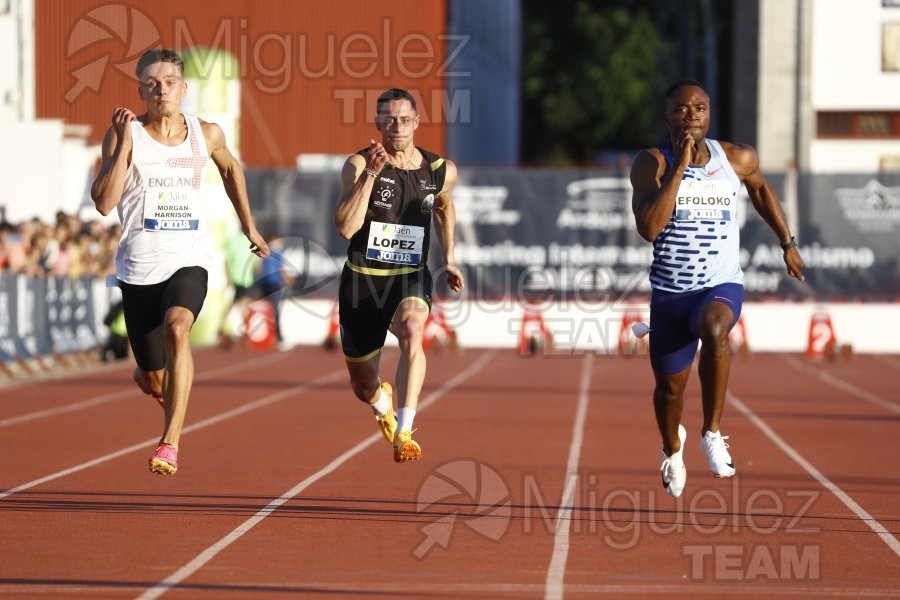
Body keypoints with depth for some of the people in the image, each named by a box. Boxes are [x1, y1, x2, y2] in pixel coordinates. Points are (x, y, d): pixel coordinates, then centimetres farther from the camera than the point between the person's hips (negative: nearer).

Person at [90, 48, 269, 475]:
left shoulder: (206, 134, 4)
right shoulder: (125, 135, -5)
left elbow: (230, 168, 27)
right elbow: (104, 202, -15)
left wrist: (248, 224, 30)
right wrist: (124, 144, -20)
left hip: (189, 259, 0)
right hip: (139, 264, 0)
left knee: (177, 330, -32)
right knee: (153, 381, 7)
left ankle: (170, 443, -32)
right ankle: (145, 372, 49)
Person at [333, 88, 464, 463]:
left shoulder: (441, 172, 1)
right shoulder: (358, 165, -10)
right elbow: (346, 228, -24)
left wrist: (449, 260, 20)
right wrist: (371, 174, -29)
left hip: (411, 279, 1)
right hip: (362, 279, -1)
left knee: (411, 331, -35)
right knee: (362, 384, 10)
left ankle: (403, 434, -40)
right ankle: (383, 405, 50)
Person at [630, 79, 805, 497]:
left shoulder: (737, 159, -1)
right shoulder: (653, 163, -10)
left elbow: (760, 188, 23)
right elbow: (648, 228, -24)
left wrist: (787, 243, 24)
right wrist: (680, 167, -25)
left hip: (722, 286, -1)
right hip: (669, 291, 1)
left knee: (714, 329, -37)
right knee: (669, 388, 13)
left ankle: (711, 433, -21)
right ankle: (672, 447, 49)